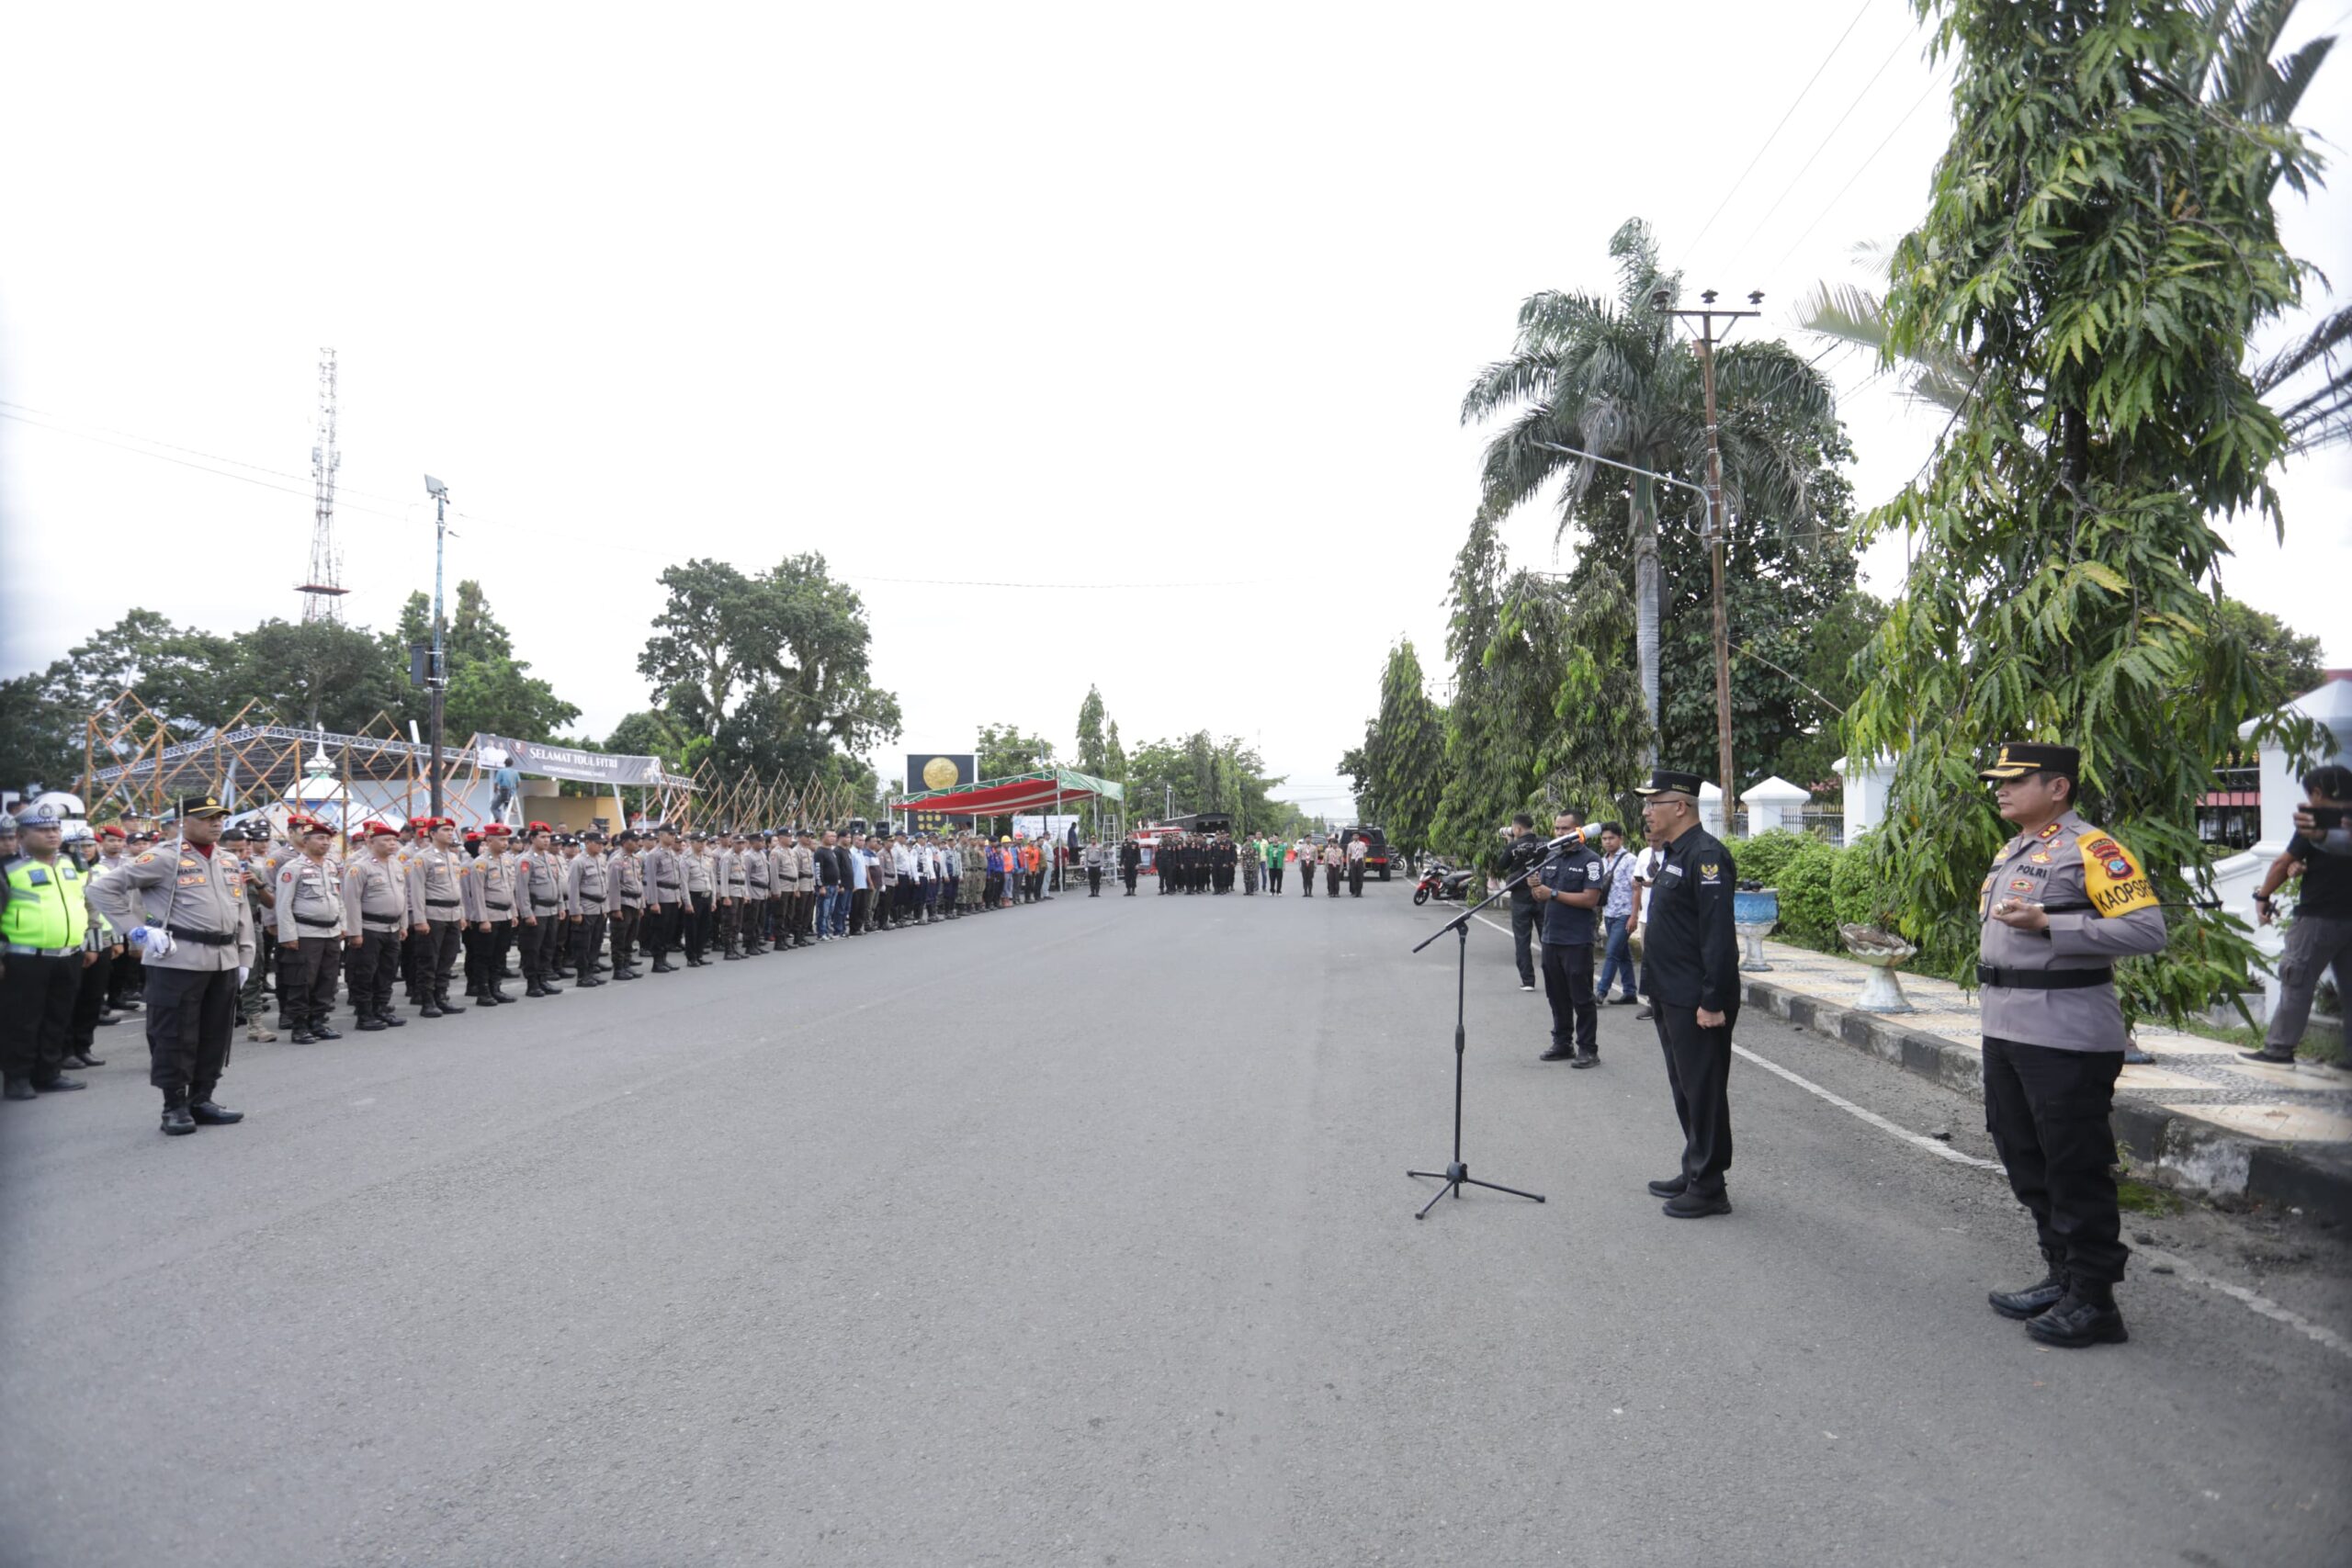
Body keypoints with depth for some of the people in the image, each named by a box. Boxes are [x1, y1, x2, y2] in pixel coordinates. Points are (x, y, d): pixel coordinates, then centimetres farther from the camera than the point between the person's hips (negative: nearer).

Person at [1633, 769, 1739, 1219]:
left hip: (1696, 1003, -10)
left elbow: (1719, 936, -23)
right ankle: (1694, 1171, 30)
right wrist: (1657, 988, 20)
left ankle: (1709, 1189, 8)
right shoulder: (1674, 854, 14)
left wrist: (1713, 1002, -24)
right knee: (1685, 1090, 18)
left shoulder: (1706, 855, -18)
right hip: (1671, 997, 10)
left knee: (1704, 1093, -1)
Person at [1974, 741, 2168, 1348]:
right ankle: (2062, 1277, 31)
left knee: (2076, 1171, -1)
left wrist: (2047, 924, -26)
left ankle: (2094, 1301, 11)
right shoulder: (2012, 852, 16)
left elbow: (2148, 930, -21)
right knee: (2026, 1161, 17)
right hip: (2006, 1034, 10)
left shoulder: (2089, 849, -13)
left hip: (2066, 1040, -10)